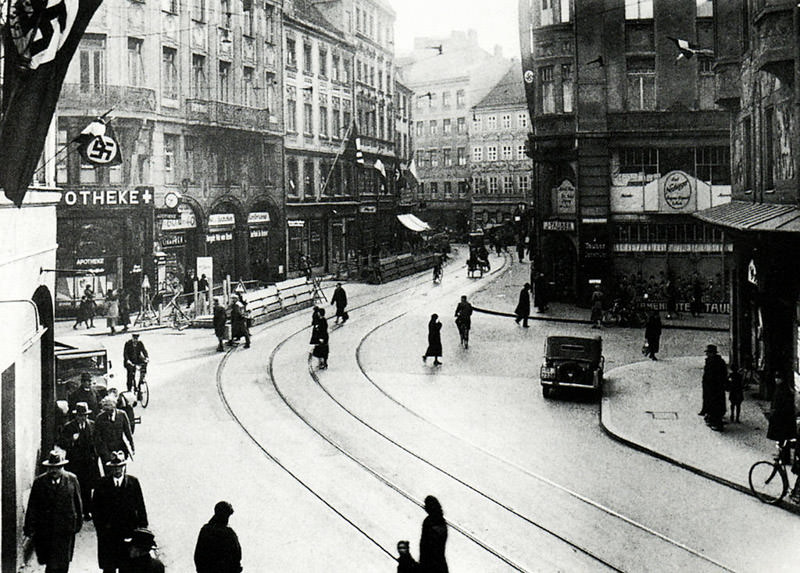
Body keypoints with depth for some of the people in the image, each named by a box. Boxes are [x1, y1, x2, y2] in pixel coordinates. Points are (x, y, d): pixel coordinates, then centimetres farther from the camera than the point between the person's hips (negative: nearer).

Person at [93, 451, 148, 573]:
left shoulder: (133, 482, 1)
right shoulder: (102, 483, 0)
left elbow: (140, 507, 3)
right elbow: (95, 507, 2)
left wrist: (143, 528, 0)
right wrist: (101, 525, -6)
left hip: (129, 530, 0)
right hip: (108, 532, 0)